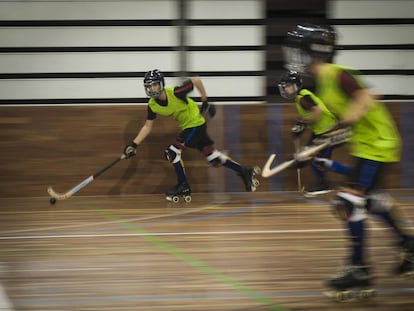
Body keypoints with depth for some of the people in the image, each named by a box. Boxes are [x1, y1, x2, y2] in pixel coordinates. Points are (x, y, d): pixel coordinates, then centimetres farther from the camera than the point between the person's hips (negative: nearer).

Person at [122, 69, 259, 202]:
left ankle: (183, 186, -1)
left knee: (173, 151, -15)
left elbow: (196, 81, -17)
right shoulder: (152, 105, -7)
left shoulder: (175, 93, -27)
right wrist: (134, 144, -6)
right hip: (187, 126, 7)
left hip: (196, 124, -7)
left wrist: (205, 101, -10)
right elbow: (147, 126, 2)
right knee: (213, 158, 11)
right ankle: (244, 171, 25)